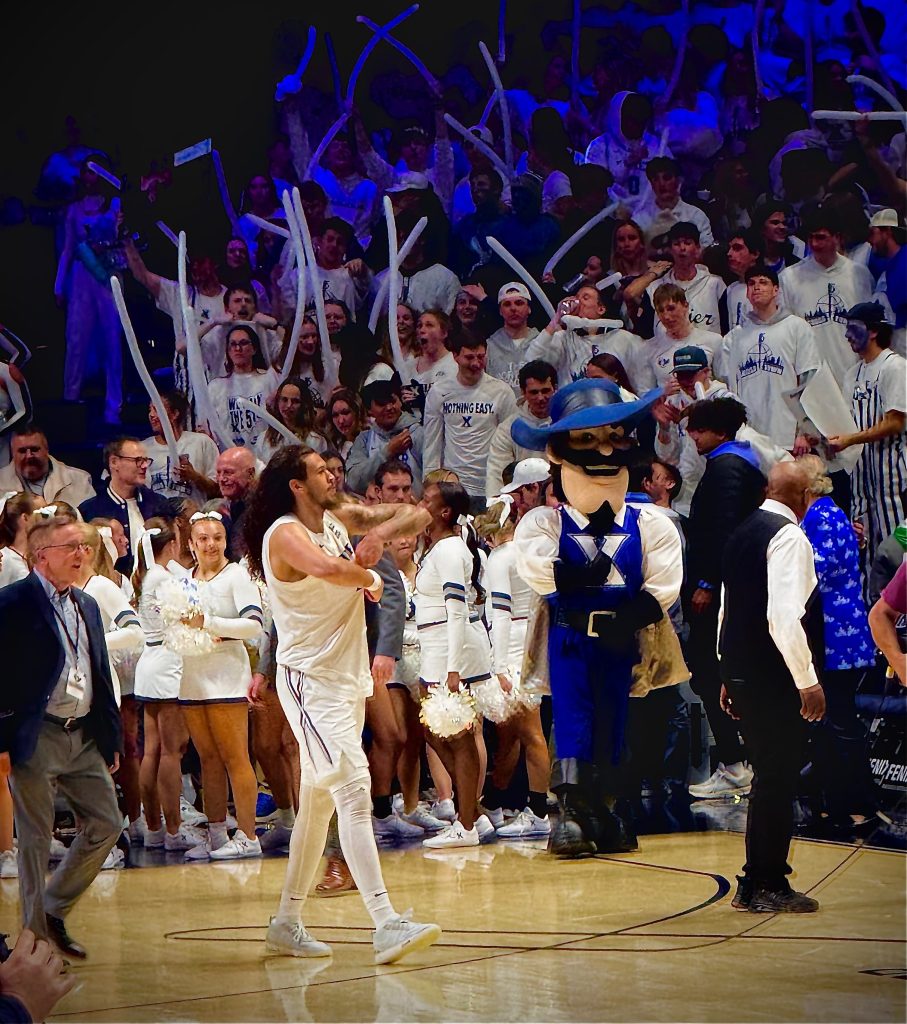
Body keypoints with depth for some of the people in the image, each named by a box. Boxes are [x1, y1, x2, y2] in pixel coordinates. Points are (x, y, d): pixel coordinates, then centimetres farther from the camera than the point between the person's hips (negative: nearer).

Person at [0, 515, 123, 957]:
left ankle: (54, 911, 21)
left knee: (107, 823, 6)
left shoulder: (87, 605, 16)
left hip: (85, 737, 7)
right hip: (36, 738, -7)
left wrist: (111, 737, 17)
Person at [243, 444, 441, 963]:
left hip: (349, 679, 9)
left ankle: (288, 921, 25)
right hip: (310, 681, -9)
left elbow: (418, 516, 10)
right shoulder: (285, 534, -15)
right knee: (354, 790, -19)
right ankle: (387, 924, -27)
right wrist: (369, 577, -16)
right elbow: (327, 568, -37)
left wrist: (383, 532, -11)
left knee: (319, 802, 14)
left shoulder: (340, 517, 10)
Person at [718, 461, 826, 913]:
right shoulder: (789, 537, -15)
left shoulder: (742, 532, 14)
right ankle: (765, 887, 2)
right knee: (777, 780, -2)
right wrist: (808, 682, -20)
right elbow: (785, 618, -24)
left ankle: (758, 884, 20)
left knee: (770, 778, 16)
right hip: (774, 676, -9)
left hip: (740, 669, 9)